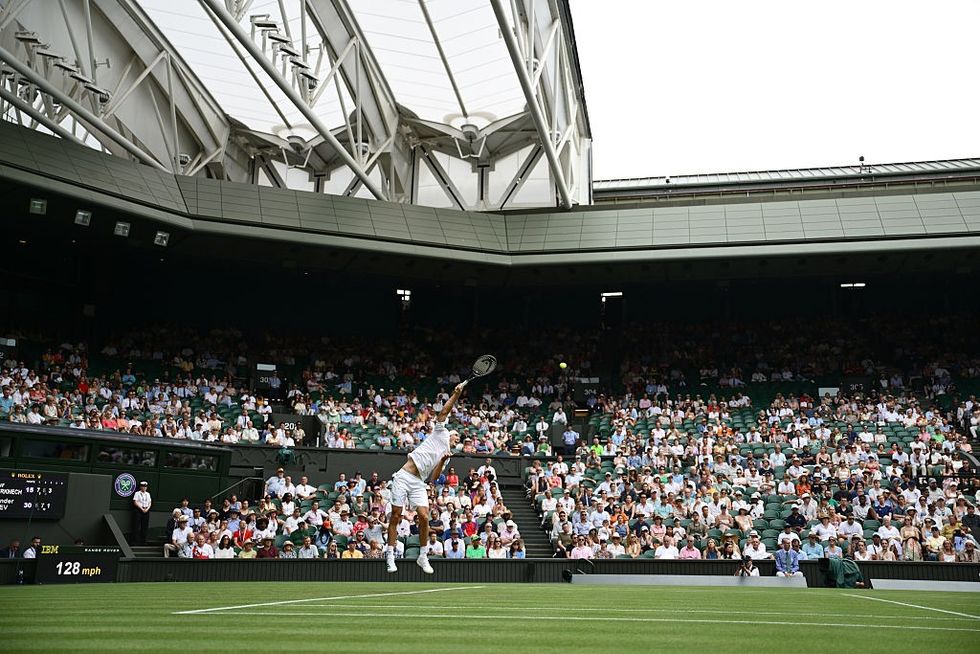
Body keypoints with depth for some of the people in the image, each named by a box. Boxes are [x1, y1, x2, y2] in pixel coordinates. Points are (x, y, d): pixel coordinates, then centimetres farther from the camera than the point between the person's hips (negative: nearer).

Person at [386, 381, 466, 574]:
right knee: (396, 516, -3)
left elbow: (433, 478, 9)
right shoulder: (441, 433, 11)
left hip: (418, 483, 4)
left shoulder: (445, 455, 20)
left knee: (424, 517, -10)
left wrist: (442, 461, -3)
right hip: (403, 477, -4)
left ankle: (423, 557, 2)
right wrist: (456, 394, -4)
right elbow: (444, 412, -1)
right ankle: (390, 555, 7)